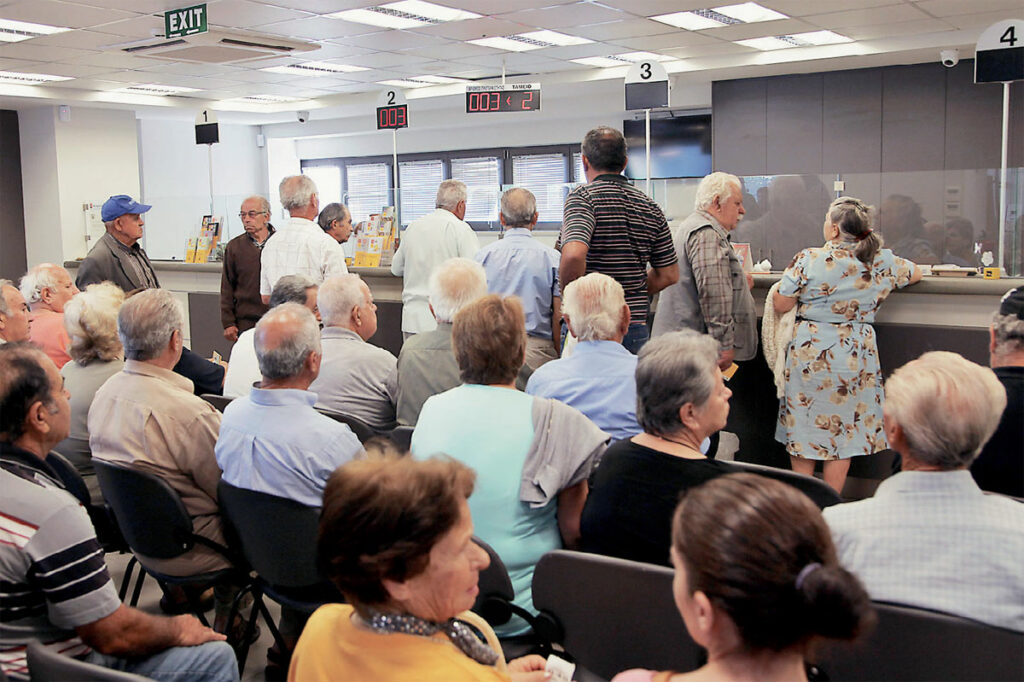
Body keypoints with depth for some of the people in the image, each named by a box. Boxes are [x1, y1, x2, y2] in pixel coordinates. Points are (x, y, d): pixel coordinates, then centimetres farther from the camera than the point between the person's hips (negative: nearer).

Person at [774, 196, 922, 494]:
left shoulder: (808, 260, -11)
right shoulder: (881, 262, -2)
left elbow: (781, 305, -6)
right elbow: (916, 273, 18)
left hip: (808, 354, -2)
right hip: (854, 358, 2)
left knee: (803, 428, 12)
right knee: (843, 432, 10)